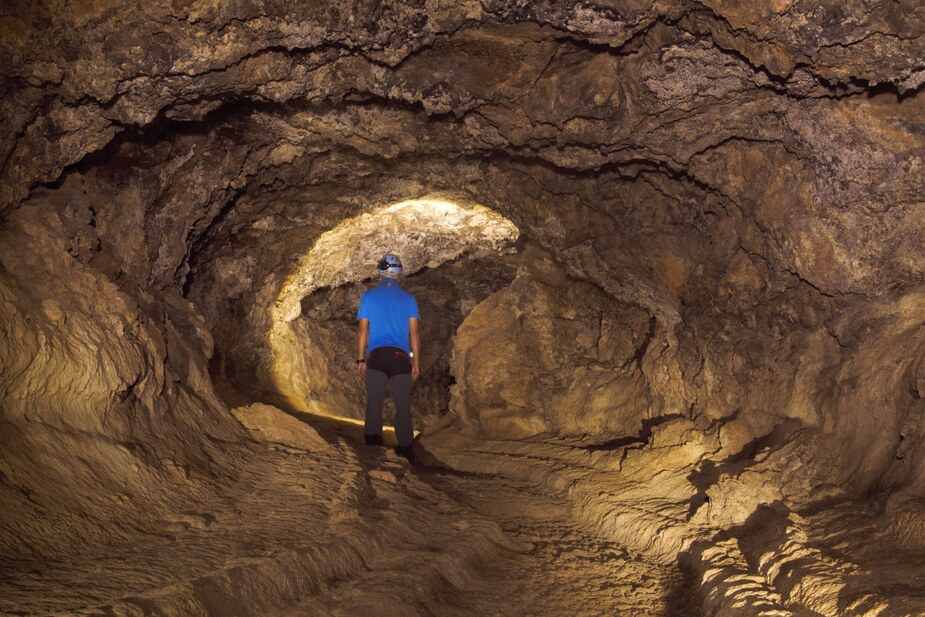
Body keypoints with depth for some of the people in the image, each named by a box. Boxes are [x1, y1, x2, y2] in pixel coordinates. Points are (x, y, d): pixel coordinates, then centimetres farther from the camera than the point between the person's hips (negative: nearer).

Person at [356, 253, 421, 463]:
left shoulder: (369, 296, 6)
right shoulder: (408, 298, 6)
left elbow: (362, 330, 3)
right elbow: (414, 333, 3)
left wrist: (360, 359, 8)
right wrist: (416, 363, 8)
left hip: (376, 356, 0)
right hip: (401, 357, 0)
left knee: (374, 404, 3)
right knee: (403, 407, 5)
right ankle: (405, 452, 5)